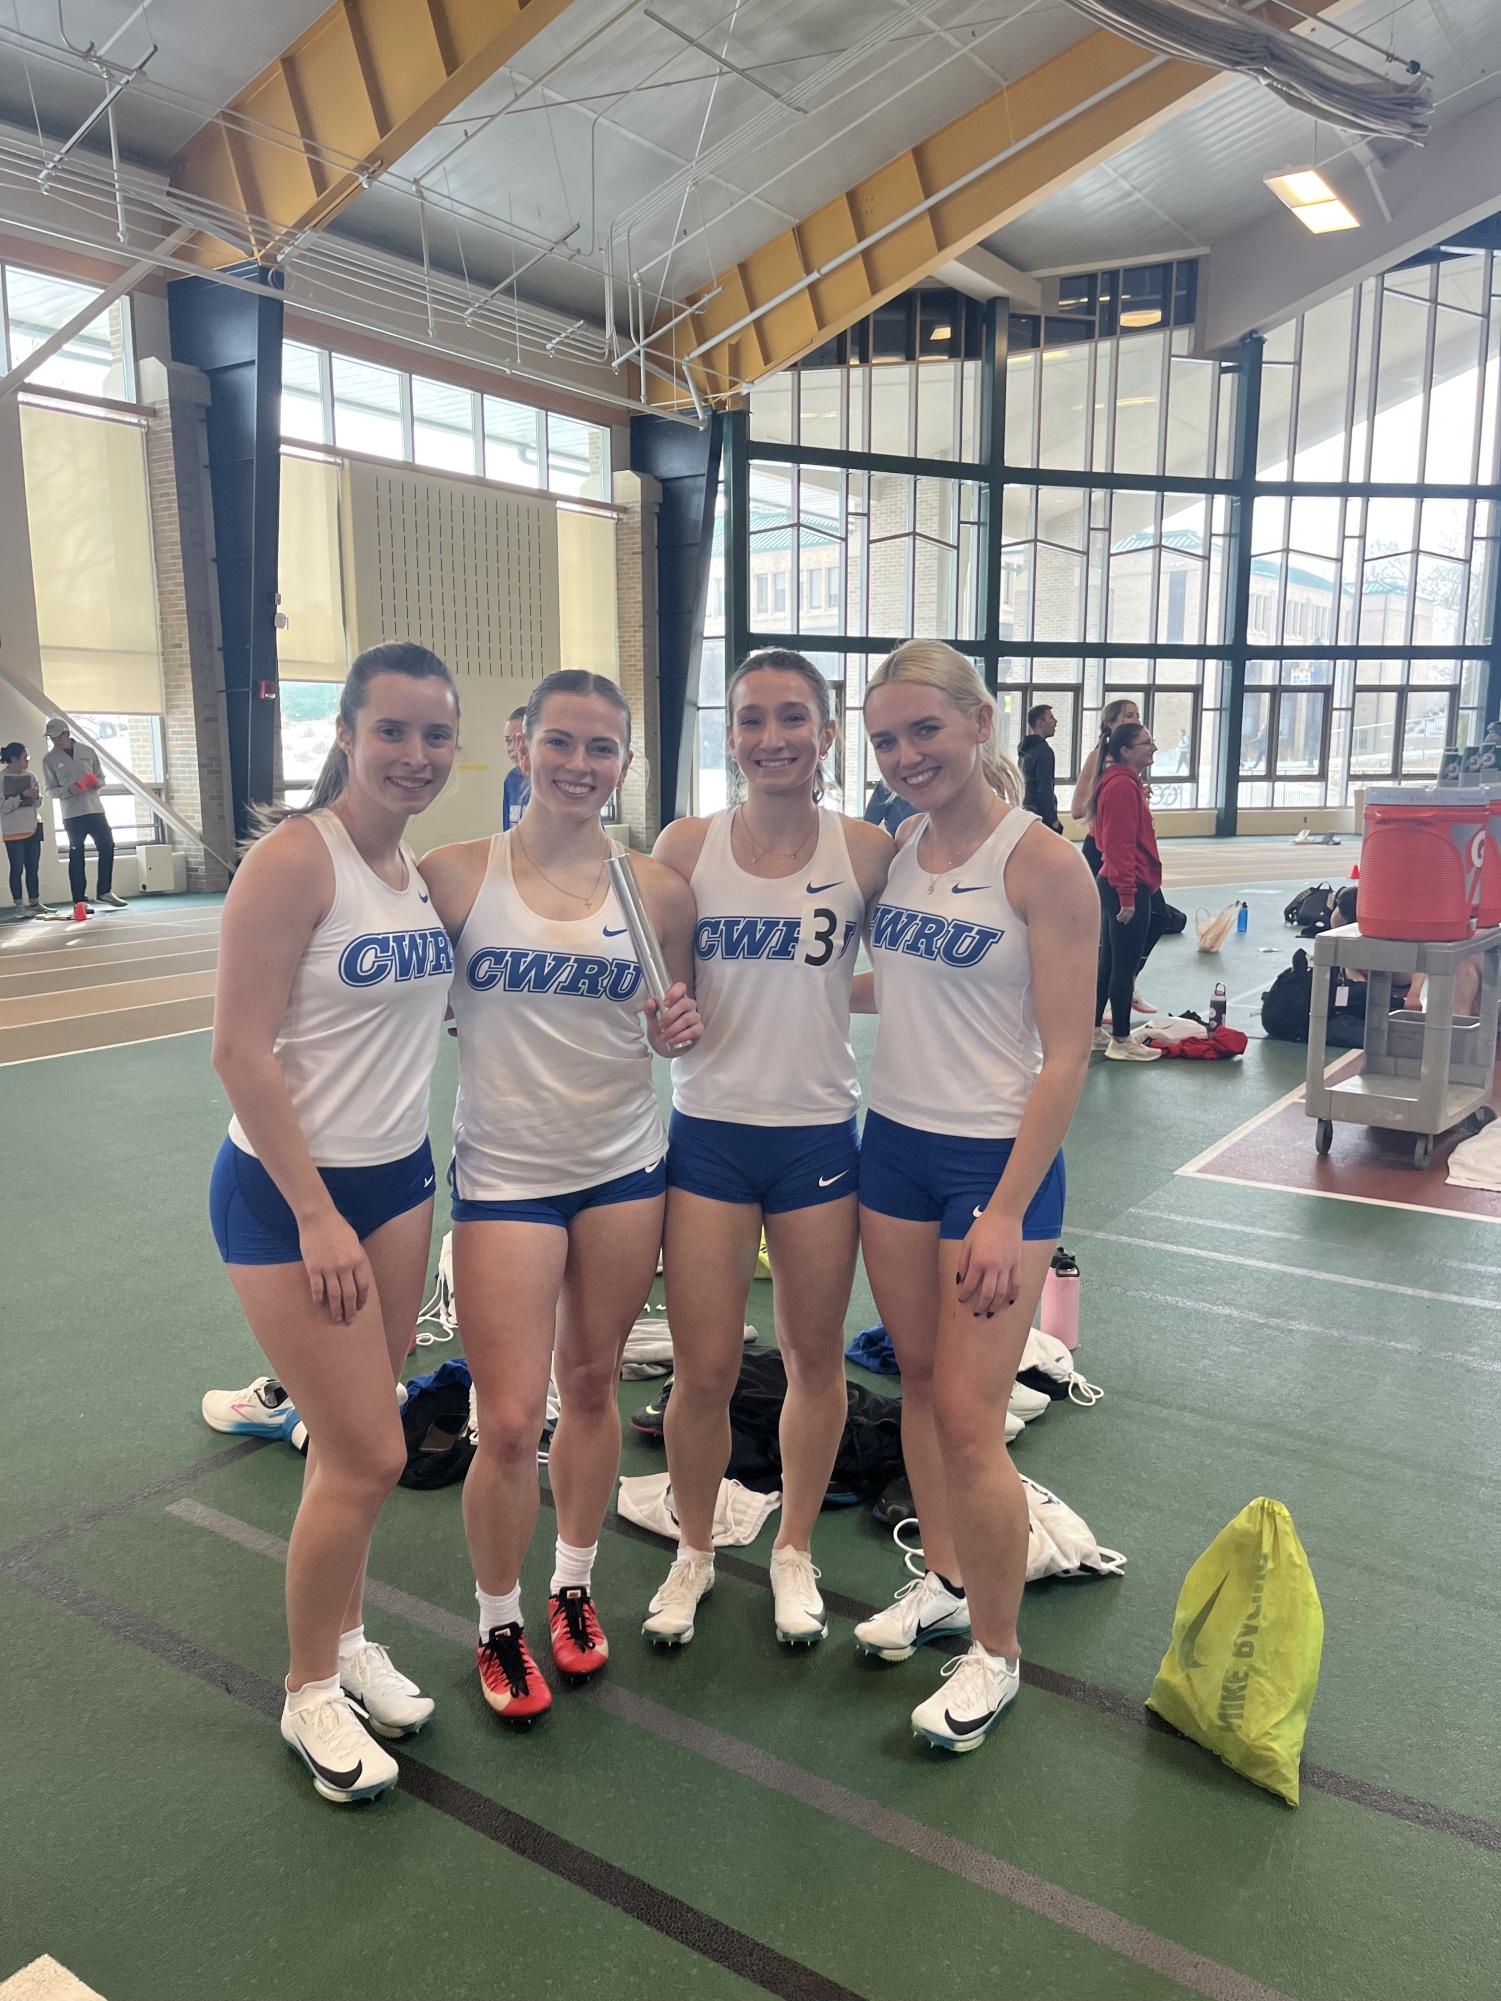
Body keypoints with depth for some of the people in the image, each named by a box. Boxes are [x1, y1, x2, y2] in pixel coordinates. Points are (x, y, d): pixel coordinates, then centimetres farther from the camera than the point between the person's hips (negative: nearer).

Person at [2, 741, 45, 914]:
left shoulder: (30, 775, 7)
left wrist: (36, 796, -9)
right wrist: (22, 796, -20)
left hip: (33, 827, 5)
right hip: (13, 831, -5)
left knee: (33, 867, 8)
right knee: (17, 869, -3)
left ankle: (34, 902, 14)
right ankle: (19, 906, 0)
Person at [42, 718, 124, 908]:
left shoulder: (86, 751, 8)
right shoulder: (49, 760, 2)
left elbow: (101, 778, 14)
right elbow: (50, 791, 1)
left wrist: (96, 782, -9)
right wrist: (68, 790, -18)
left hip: (95, 809, 3)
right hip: (72, 814, -3)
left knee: (107, 847, 3)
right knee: (76, 856, -1)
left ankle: (104, 892, 17)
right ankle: (80, 900, 2)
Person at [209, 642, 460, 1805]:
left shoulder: (426, 866, 4)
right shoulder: (295, 859, -18)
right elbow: (241, 1052, -19)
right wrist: (318, 1216, -18)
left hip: (399, 1177, 6)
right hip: (287, 1190, -6)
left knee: (356, 1438, 15)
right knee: (370, 1456, 0)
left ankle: (346, 1638, 38)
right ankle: (309, 1690, 24)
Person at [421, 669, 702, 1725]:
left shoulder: (658, 888, -2)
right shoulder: (457, 874, -8)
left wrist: (678, 1028, -11)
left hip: (625, 1165, 3)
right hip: (505, 1174, -2)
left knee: (593, 1384, 16)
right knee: (511, 1421, -1)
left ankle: (575, 1586, 40)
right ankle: (499, 1623, 27)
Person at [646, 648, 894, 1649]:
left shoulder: (868, 851, -6)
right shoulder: (686, 847, -3)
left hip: (820, 1137, 0)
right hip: (709, 1135, 0)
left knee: (815, 1359, 14)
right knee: (703, 1370, 6)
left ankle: (795, 1554, 38)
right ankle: (693, 1554, 34)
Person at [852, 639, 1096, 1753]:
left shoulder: (1042, 863, -14)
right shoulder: (895, 847, 5)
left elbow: (1066, 1056, -15)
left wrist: (1007, 1213, -19)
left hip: (999, 1158, -6)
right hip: (894, 1144, 6)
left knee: (968, 1420, -1)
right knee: (920, 1378, 17)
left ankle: (996, 1652, 22)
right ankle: (944, 1584, 39)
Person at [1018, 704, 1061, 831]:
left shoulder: (1025, 749, 13)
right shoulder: (1043, 750, -15)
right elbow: (1045, 790, -19)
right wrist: (1054, 820, -15)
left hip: (1026, 811, 9)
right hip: (1041, 816, -9)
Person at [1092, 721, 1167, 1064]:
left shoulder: (1126, 783, 15)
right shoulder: (1123, 786, -17)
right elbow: (1120, 845, -22)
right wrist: (1127, 895, -23)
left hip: (1115, 886, 11)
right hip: (1129, 888, -11)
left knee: (1109, 961, 16)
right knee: (1125, 965, -2)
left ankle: (1094, 1031, 24)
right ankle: (1121, 1041, 6)